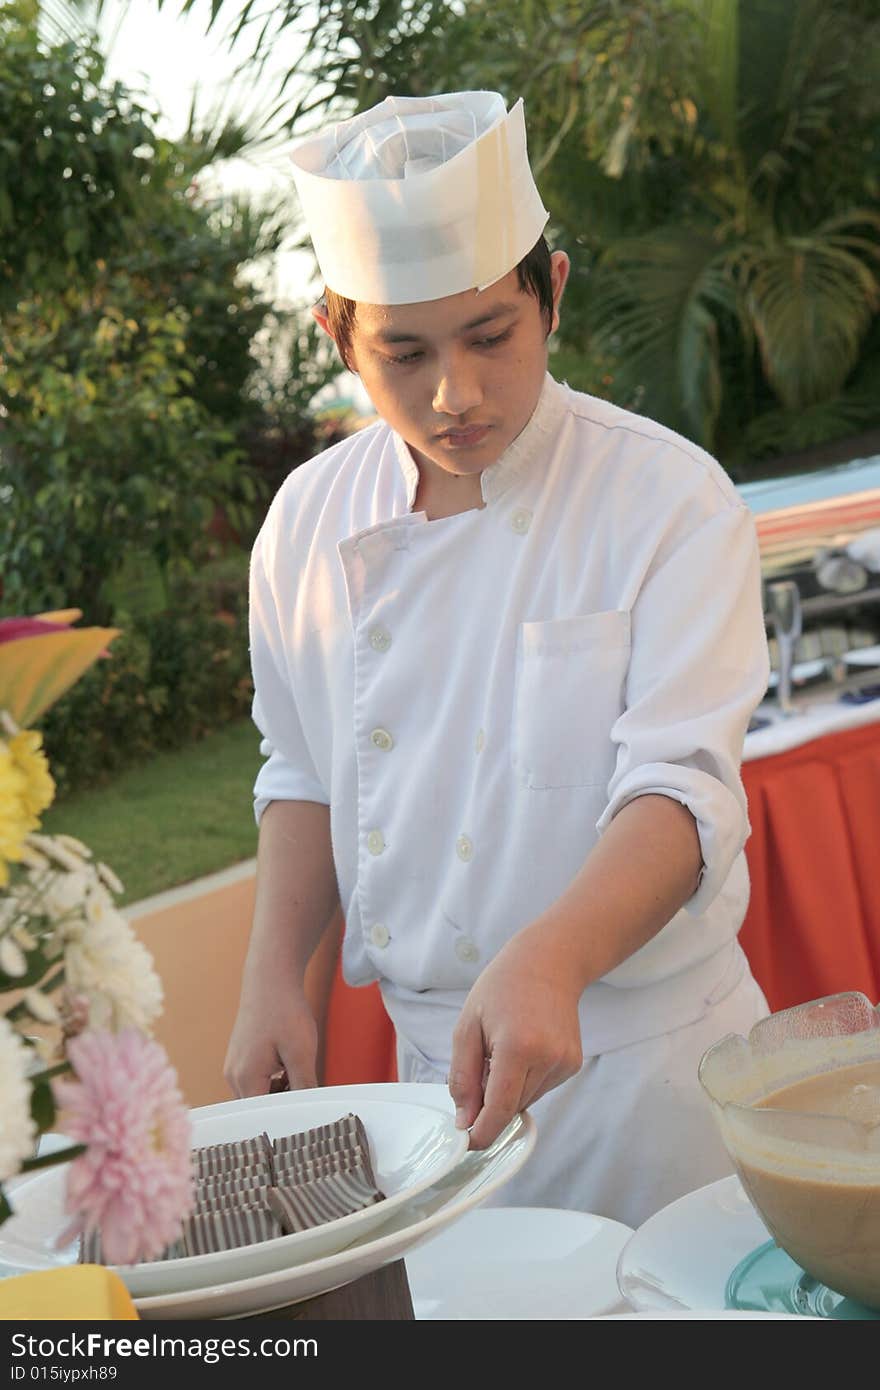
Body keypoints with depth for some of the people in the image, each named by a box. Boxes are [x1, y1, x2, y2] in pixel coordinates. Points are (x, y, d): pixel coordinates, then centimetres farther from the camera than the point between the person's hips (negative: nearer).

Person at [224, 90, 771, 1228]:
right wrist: (274, 981, 0)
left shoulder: (671, 501, -14)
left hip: (641, 1063, -4)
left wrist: (549, 961, -39)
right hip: (430, 1052, 4)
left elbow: (679, 792, -22)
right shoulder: (312, 520, -1)